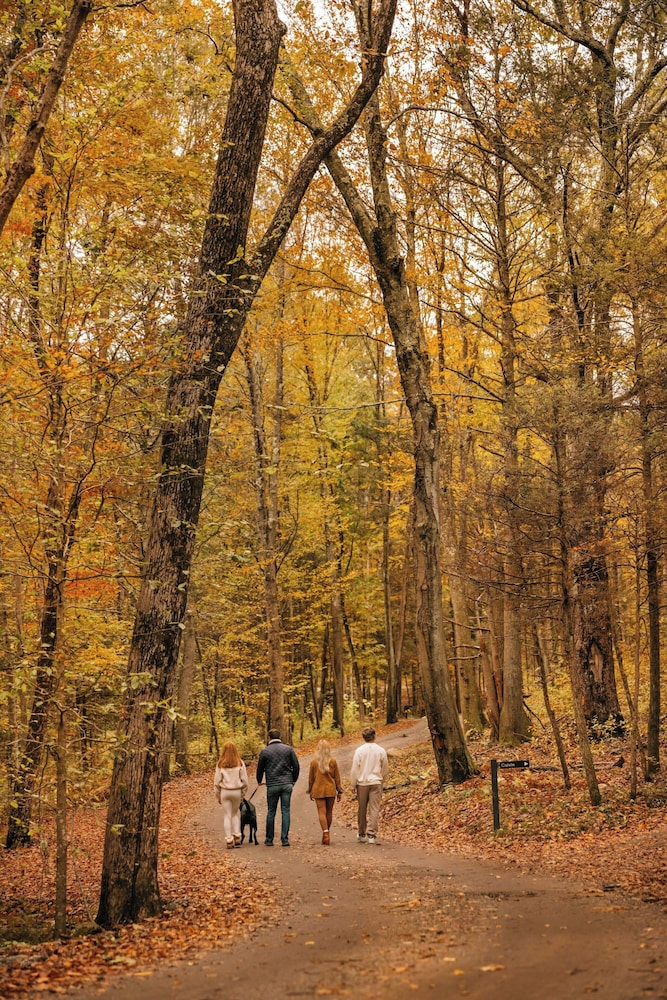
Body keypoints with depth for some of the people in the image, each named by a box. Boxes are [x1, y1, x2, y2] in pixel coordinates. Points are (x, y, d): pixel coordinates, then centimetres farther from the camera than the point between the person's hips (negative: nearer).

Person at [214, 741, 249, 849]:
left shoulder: (221, 764, -3)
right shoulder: (240, 763, -3)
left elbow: (217, 781, 0)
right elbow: (244, 780, -2)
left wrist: (218, 796, 9)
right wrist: (243, 793, 8)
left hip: (225, 791, -1)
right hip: (237, 791, 1)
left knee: (227, 816, 6)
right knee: (235, 814, 18)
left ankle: (229, 840, 5)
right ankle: (237, 837, 8)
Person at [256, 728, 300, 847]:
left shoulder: (265, 751, 0)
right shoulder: (288, 749, 3)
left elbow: (260, 768, 10)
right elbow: (296, 766, 4)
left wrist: (259, 781, 28)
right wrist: (293, 780, 19)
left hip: (272, 785, -1)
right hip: (287, 784, 1)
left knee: (271, 812, 8)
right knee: (285, 811, 4)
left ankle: (269, 840, 12)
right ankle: (285, 839, 0)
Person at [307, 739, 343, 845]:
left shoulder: (314, 762, -4)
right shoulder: (333, 762, -4)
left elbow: (311, 778, 3)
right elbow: (337, 778, 1)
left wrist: (310, 791, 14)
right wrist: (339, 791, 9)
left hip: (318, 790, -1)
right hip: (331, 790, 1)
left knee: (321, 812, -2)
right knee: (329, 812, 13)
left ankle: (325, 833, -17)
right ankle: (326, 834, 23)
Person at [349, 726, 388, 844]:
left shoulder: (359, 750, -6)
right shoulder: (381, 751, -2)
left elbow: (354, 769, -4)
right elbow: (385, 769, 8)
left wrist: (353, 784, 5)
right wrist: (382, 780, 25)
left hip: (362, 783, 0)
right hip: (376, 782, 0)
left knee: (362, 810, 11)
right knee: (374, 809, 0)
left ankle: (362, 834, 19)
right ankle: (372, 835, -6)